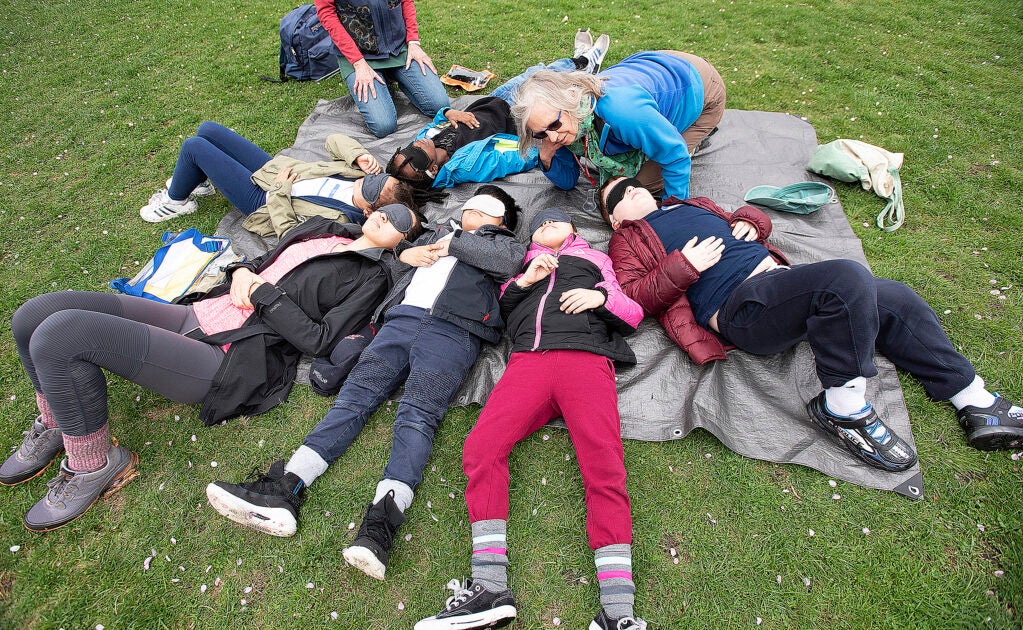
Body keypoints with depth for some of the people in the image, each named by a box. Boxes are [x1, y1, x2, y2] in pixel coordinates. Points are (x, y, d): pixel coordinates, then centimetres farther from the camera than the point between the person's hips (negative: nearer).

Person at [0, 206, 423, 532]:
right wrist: (241, 271, 3)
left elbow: (318, 340, -12)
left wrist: (263, 294, -11)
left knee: (60, 334, -20)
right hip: (200, 314, 8)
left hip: (231, 358, -8)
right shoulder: (324, 229, 19)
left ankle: (93, 463, 0)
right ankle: (56, 427, 24)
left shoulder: (371, 276, -4)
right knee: (35, 315, -1)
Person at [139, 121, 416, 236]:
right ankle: (201, 180, 40)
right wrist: (359, 156, -24)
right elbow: (333, 140, -6)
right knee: (208, 129, 11)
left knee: (193, 146, -8)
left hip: (262, 201, -7)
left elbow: (288, 233, -29)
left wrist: (279, 191, -24)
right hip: (275, 166, 7)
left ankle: (176, 200, 22)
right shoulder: (372, 177, -15)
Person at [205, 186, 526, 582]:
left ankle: (381, 523, -41)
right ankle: (282, 491, -26)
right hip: (401, 319, 5)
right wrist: (404, 253, 13)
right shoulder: (438, 233, 39)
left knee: (417, 415, -25)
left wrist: (454, 244, 9)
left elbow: (513, 258, 2)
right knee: (355, 394, -15)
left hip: (453, 330, -4)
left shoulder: (499, 241, 26)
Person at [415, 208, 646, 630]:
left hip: (587, 356, -1)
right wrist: (523, 282, 9)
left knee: (605, 467, -22)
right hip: (527, 359, 2)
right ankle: (490, 589, -23)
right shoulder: (522, 264, 36)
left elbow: (633, 315, 24)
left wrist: (600, 296, 4)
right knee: (481, 448, -23)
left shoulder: (595, 258, 33)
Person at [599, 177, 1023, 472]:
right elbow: (631, 297, -5)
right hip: (740, 306, -8)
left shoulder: (693, 205, 32)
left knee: (893, 298, 6)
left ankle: (974, 400, 16)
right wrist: (683, 266, -15)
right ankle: (844, 407, -18)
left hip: (778, 278, 8)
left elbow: (754, 218, 37)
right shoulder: (628, 239, 11)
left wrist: (749, 221, 13)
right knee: (847, 277, -30)